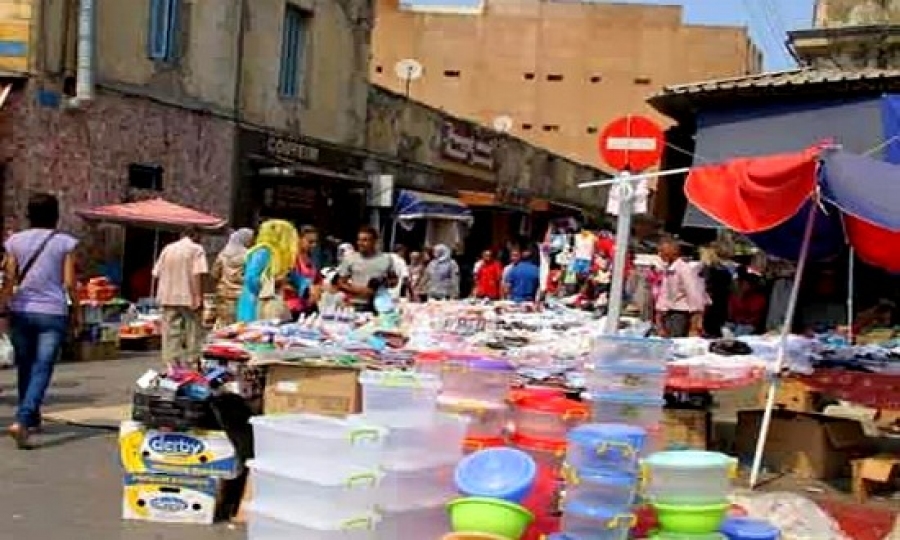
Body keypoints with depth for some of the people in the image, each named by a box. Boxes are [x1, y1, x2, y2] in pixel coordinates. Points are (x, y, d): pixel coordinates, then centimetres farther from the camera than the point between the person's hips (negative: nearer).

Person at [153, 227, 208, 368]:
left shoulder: (167, 249, 14)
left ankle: (171, 364, 6)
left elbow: (156, 274, 11)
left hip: (168, 297, 5)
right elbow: (197, 274, -14)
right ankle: (192, 363, 4)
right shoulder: (196, 249, -2)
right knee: (193, 330, 3)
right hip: (188, 297, -5)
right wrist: (198, 296, -16)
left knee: (171, 332, 7)